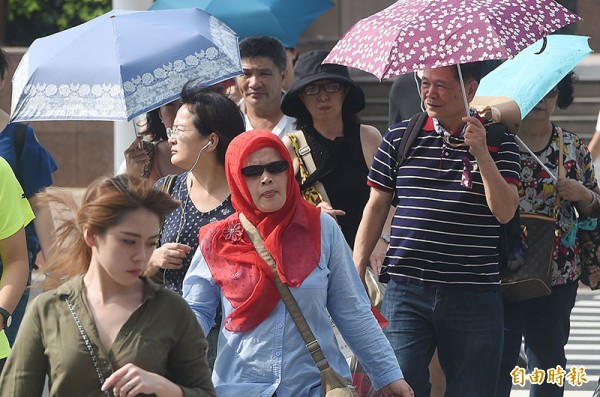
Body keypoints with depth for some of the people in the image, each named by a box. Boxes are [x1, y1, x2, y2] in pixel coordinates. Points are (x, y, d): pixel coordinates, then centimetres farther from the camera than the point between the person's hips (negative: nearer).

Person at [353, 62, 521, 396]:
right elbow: (376, 206, 11)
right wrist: (356, 275, 8)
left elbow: (505, 212, -9)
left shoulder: (498, 143, 2)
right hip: (407, 292, 1)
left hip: (474, 296, -1)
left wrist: (480, 152, -19)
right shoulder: (400, 137, 6)